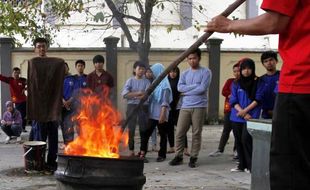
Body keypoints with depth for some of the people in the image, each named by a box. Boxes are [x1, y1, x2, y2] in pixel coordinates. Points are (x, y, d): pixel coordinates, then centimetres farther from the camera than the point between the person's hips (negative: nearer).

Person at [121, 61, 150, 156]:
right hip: (132, 106, 0)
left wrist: (132, 95, -13)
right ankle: (131, 151, 10)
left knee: (143, 129, 0)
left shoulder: (146, 81, 6)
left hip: (143, 106, 0)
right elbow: (124, 94, -7)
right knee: (131, 129, 2)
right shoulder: (130, 81, 6)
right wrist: (138, 93, -12)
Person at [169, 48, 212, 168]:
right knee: (179, 133, 1)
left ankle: (193, 158, 9)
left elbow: (202, 88, -12)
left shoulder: (205, 72, 2)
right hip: (185, 107, 4)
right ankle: (178, 156, 11)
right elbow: (180, 87, -2)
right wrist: (195, 86, -9)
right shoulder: (185, 74, 15)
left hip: (199, 107, -4)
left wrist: (187, 91, -4)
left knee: (196, 133, 1)